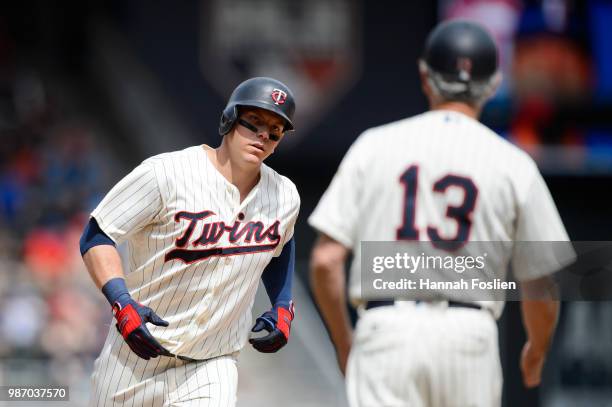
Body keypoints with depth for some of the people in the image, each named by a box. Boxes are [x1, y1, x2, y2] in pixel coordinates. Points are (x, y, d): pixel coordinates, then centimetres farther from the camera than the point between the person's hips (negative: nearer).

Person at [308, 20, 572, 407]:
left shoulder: (374, 144, 6)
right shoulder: (514, 164, 4)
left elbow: (325, 261, 1)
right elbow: (540, 289, 7)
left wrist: (344, 344, 16)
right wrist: (536, 352, 27)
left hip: (384, 331, 0)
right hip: (468, 335, 0)